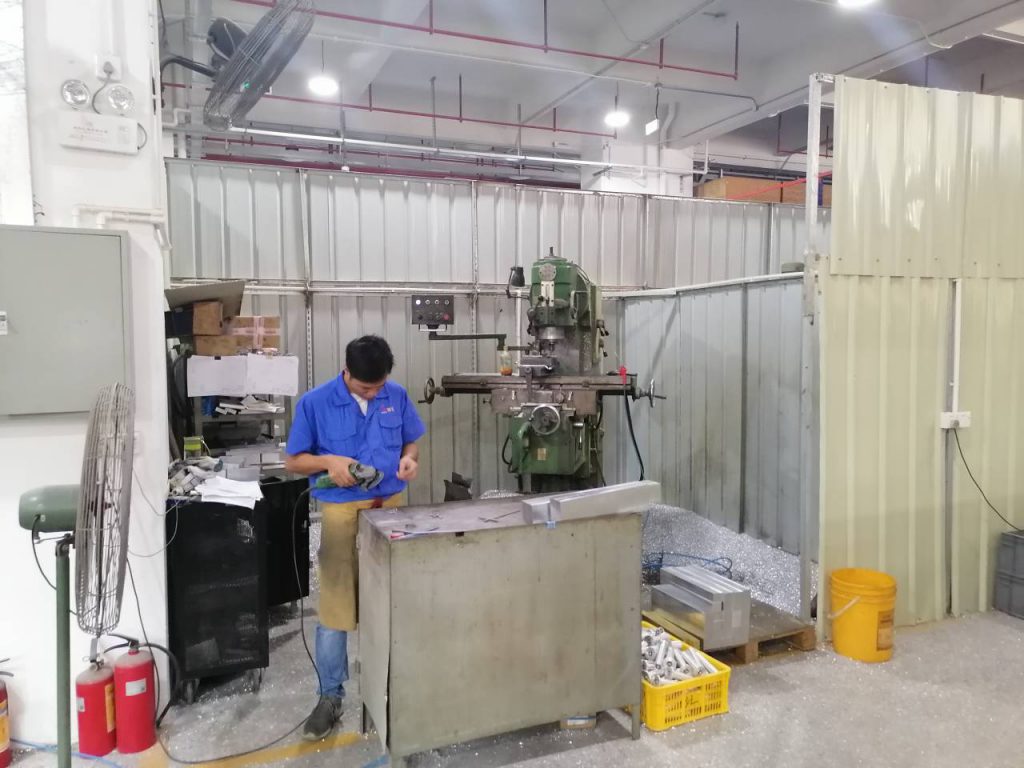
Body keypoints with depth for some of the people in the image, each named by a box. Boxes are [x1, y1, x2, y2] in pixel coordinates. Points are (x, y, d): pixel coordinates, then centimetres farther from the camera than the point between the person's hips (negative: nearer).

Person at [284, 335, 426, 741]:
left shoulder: (397, 397, 0)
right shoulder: (314, 403, -9)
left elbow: (411, 443, 12)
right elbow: (293, 461, -2)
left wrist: (409, 459, -11)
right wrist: (329, 461, -21)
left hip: (391, 506, 3)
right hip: (342, 511, -3)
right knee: (336, 606, 2)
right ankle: (330, 696, 18)